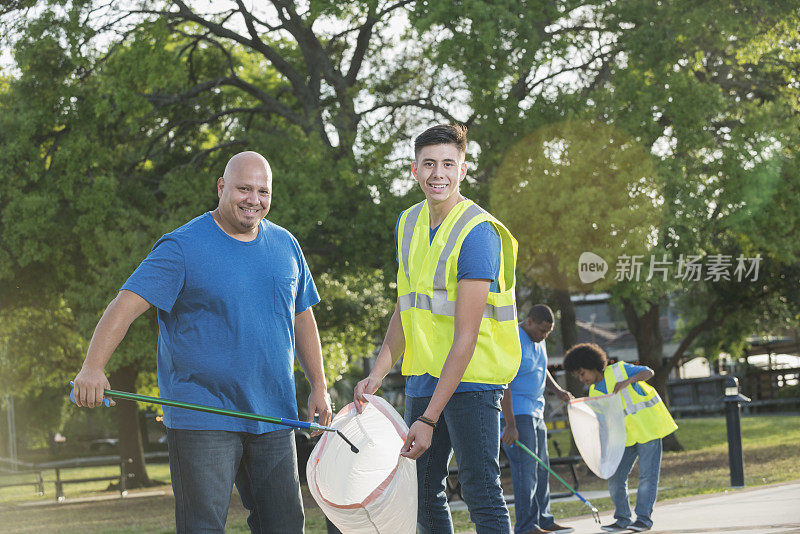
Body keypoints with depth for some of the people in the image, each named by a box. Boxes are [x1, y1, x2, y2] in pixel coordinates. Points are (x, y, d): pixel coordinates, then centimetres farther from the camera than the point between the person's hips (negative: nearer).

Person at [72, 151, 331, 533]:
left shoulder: (285, 246, 11)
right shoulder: (183, 247, -8)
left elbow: (302, 318, 22)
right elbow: (128, 303, -17)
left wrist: (318, 387, 16)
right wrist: (93, 367, -30)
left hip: (273, 416, 6)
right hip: (202, 419, -6)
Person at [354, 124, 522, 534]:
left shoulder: (478, 233, -17)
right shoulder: (409, 224, 8)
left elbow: (466, 335, -21)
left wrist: (428, 419, -24)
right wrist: (378, 373, 2)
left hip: (470, 380, -8)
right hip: (422, 378, 8)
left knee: (481, 495, -10)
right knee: (425, 496, 12)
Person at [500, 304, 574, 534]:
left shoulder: (536, 341, 11)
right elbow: (504, 385, -24)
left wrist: (558, 390, 5)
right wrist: (510, 425, -27)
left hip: (534, 412, 10)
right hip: (513, 413, -10)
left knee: (541, 468, 12)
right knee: (525, 467, -15)